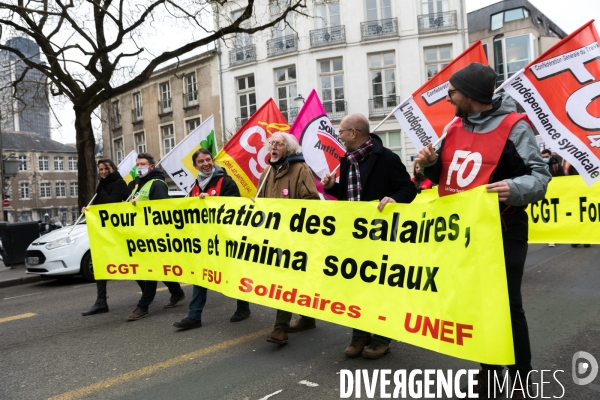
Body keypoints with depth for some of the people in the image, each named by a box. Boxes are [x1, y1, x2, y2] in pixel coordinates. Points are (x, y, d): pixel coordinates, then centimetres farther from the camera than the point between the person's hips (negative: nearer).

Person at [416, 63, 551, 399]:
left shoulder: (513, 126, -10)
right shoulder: (454, 128, 9)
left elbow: (541, 175, -13)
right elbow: (444, 175, 17)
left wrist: (516, 189, -33)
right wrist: (430, 162, -5)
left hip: (503, 231, -6)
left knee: (507, 305, 0)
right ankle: (489, 369, 32)